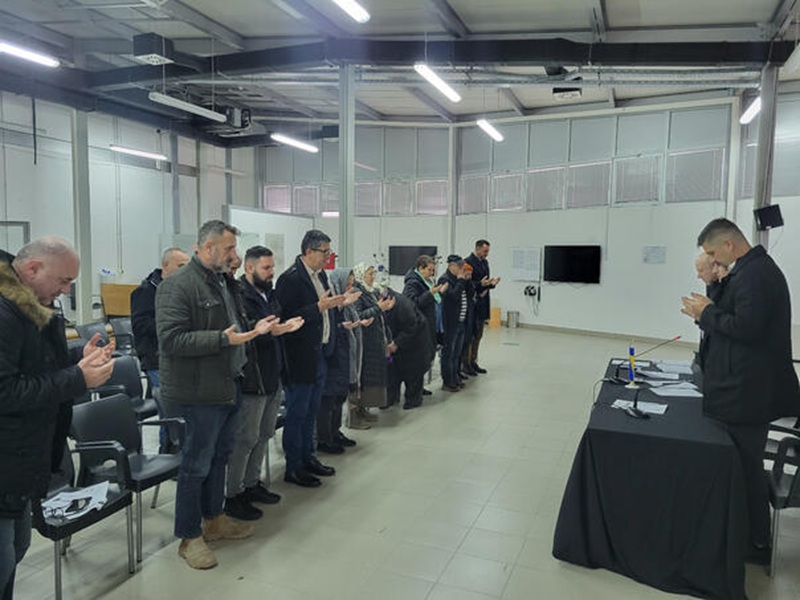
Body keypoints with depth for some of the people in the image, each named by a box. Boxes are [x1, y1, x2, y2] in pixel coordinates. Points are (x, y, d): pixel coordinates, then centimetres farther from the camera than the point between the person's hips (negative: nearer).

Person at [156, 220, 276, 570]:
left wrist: (254, 330, 6)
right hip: (202, 392, -9)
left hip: (228, 386, 9)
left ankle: (214, 520, 37)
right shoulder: (178, 286, -16)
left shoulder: (224, 281, 13)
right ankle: (189, 537, 19)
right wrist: (223, 339, -27)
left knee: (219, 456, 20)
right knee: (196, 465, 3)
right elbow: (171, 340, -23)